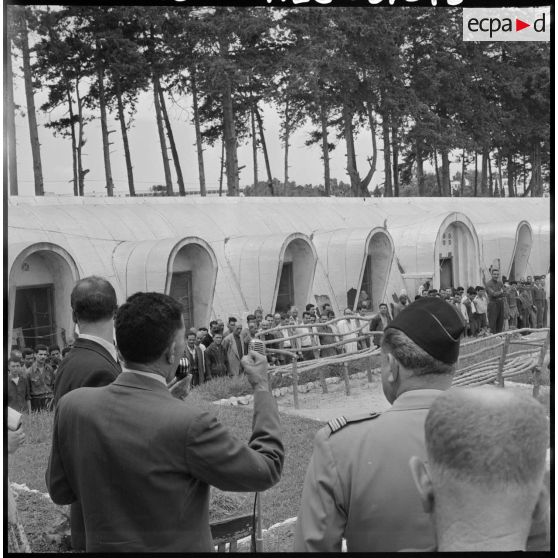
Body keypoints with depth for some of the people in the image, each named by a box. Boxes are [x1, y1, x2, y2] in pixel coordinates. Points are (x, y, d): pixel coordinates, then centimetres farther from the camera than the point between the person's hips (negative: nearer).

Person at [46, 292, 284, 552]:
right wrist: (262, 387, -5)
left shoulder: (71, 405, -14)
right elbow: (267, 470, -15)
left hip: (102, 545, 4)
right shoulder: (191, 424, -28)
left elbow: (59, 492, 0)